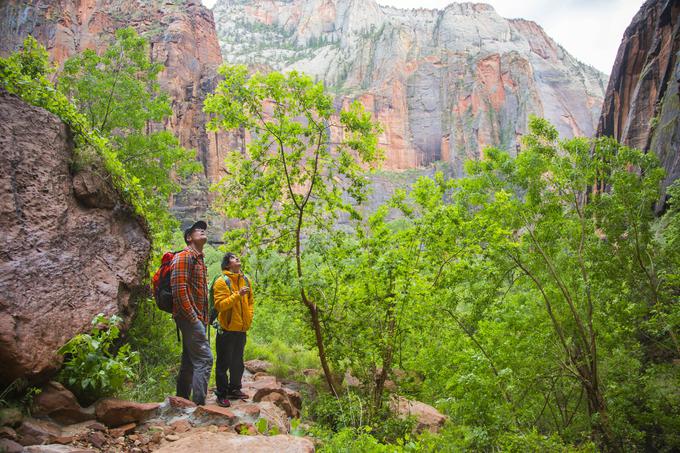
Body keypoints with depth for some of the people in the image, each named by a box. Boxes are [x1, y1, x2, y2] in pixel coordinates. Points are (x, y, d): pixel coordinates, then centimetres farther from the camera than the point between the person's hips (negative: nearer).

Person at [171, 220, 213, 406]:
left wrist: (204, 318, 16)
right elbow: (179, 288, -19)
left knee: (189, 361, 14)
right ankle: (199, 404, -10)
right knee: (204, 358, -13)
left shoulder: (200, 259, 20)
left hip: (197, 318, 10)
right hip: (189, 317, -10)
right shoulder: (184, 257, -9)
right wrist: (192, 317, -20)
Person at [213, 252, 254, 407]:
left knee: (238, 362, 17)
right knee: (224, 363, 3)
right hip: (227, 329, -6)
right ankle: (222, 394, 13)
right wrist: (238, 295, -26)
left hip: (241, 329, 6)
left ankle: (234, 390, 31)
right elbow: (219, 305, -20)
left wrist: (249, 317, 8)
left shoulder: (245, 280, 9)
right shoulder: (221, 281, -11)